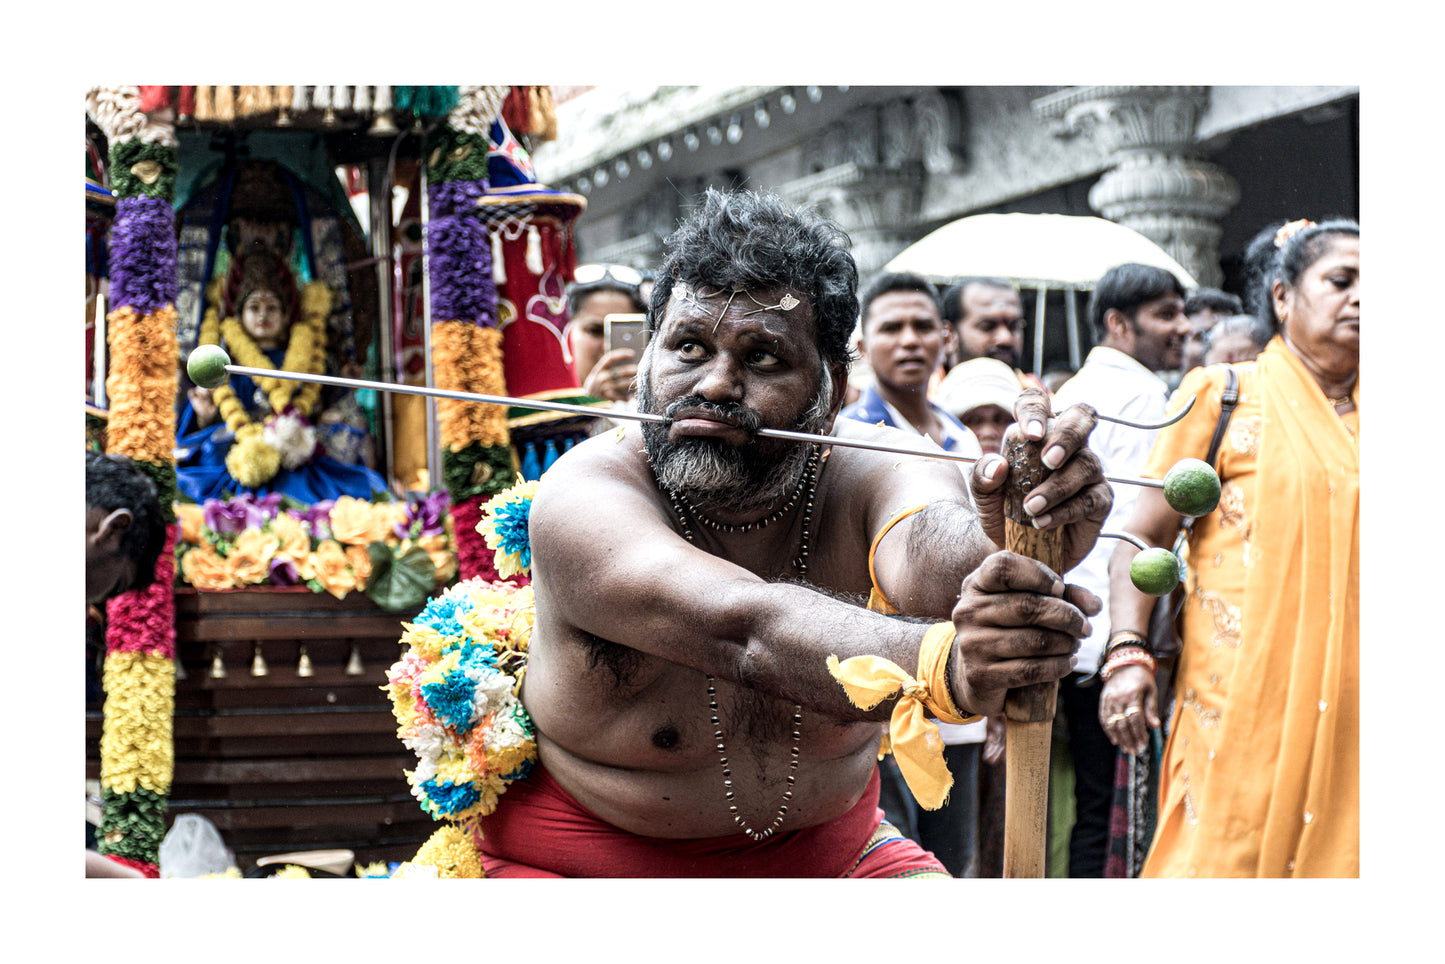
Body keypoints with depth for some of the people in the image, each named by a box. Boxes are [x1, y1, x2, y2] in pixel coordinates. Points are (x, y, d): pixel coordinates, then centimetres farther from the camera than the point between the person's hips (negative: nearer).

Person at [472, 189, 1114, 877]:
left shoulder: (873, 474, -12)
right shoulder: (584, 499, -23)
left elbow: (927, 558, -36)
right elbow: (744, 628, -40)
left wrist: (1006, 540, -60)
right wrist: (943, 666, -58)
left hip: (827, 857, 3)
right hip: (585, 868, -3)